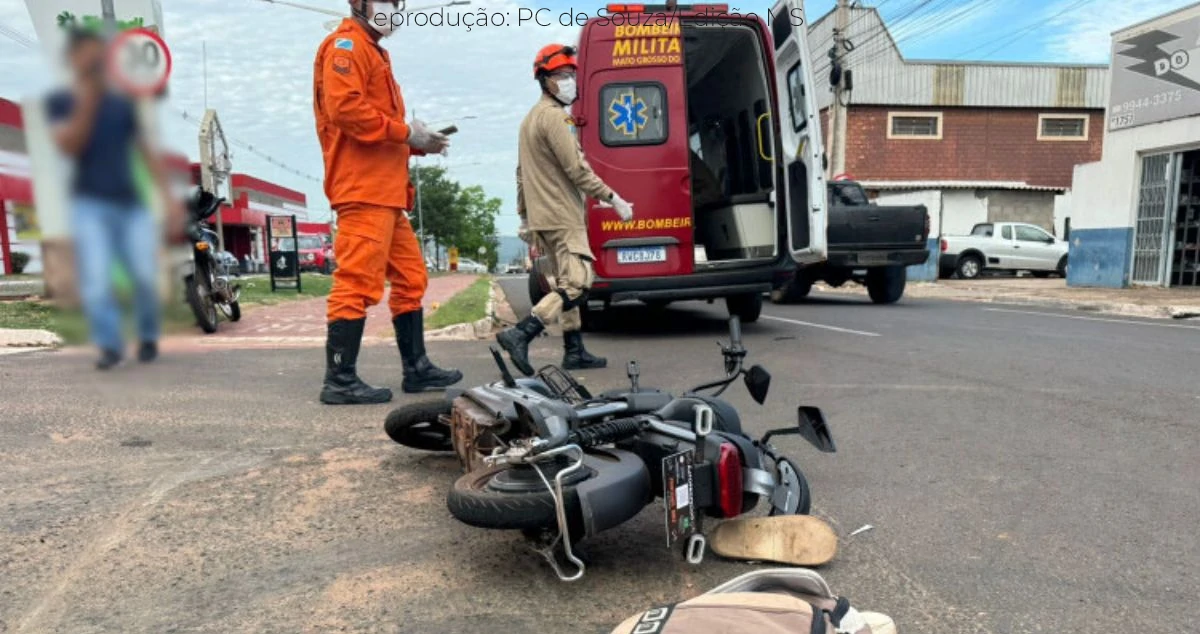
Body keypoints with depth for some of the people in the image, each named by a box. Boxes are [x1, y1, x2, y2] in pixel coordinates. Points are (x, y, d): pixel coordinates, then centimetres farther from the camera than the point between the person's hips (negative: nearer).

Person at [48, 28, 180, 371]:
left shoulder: (122, 104, 8)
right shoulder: (59, 102, 4)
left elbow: (146, 151, 10)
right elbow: (68, 146, -11)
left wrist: (168, 195, 3)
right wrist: (86, 102, -15)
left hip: (130, 203, 1)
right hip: (90, 203, -1)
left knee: (145, 275, -8)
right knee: (96, 280, -11)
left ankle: (148, 337, 14)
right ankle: (109, 344, 1)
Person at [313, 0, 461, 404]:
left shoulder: (373, 52, 29)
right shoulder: (347, 45, -2)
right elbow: (344, 108, -18)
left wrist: (418, 143, 9)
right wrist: (406, 133, -14)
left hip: (385, 191, 11)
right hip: (363, 189, -11)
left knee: (410, 278, 12)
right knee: (358, 282, -11)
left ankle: (417, 368, 19)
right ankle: (340, 380, -7)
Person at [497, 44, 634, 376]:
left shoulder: (530, 117, 20)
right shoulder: (554, 115, -11)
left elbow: (521, 172, 21)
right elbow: (576, 169, -17)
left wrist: (524, 214, 24)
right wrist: (613, 199, -12)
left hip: (542, 216, 10)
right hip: (562, 216, -10)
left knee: (567, 284, 12)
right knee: (578, 284, -13)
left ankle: (575, 351, 13)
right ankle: (520, 334, -21)